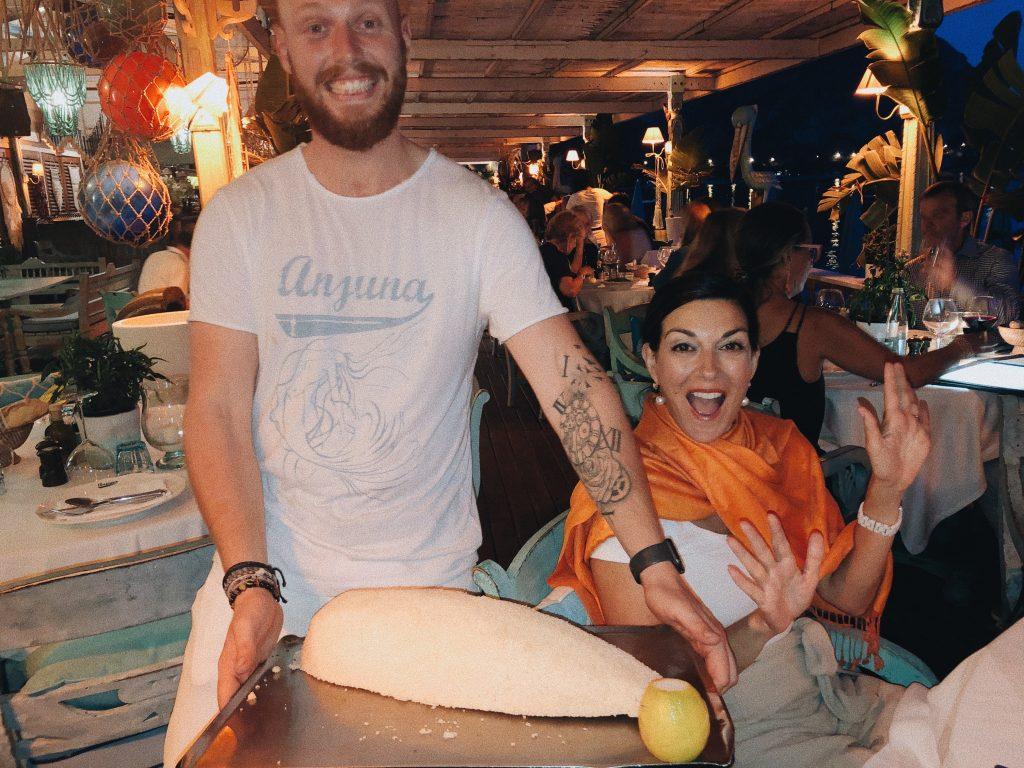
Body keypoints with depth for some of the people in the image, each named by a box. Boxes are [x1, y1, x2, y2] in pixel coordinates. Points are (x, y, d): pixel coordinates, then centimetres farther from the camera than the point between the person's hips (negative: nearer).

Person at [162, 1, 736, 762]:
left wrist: (655, 563, -23)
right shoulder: (240, 215, -4)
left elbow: (572, 381, -16)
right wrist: (250, 581, -18)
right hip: (267, 564, 2)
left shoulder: (479, 215, -9)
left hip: (428, 580, -1)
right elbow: (218, 410, -6)